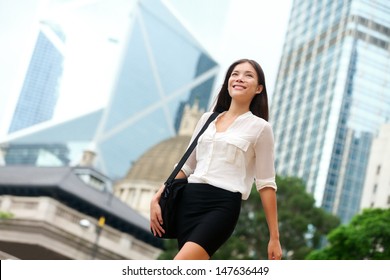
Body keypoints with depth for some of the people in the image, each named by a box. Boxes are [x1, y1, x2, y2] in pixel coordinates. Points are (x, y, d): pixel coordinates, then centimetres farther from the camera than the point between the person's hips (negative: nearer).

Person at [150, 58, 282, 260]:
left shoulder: (260, 127, 3)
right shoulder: (207, 119, 18)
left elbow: (266, 183, 2)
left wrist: (274, 237, 0)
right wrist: (157, 198, 10)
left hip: (224, 205, -5)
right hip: (189, 200, 5)